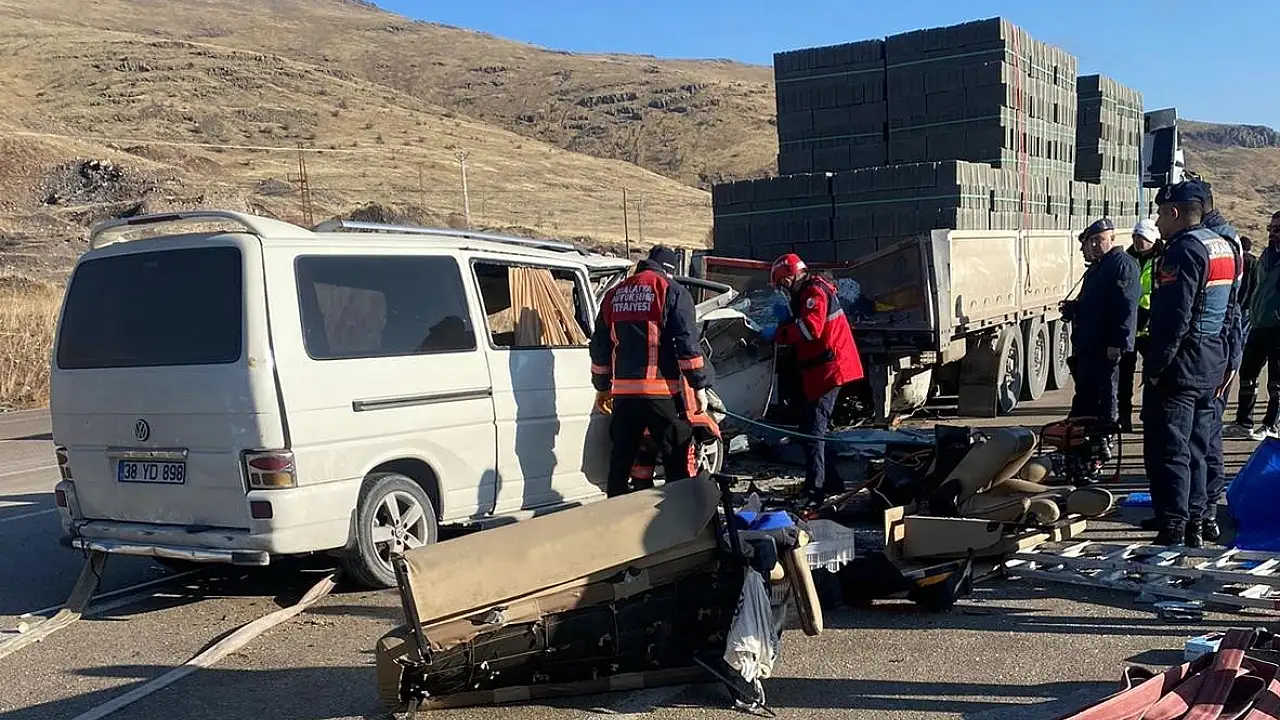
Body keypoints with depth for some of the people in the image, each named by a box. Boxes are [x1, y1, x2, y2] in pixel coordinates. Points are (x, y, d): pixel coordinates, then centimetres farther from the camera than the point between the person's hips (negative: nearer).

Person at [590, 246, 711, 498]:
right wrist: (699, 385, -4)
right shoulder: (671, 291, -1)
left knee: (621, 459, 12)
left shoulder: (614, 295, 16)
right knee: (678, 460, 0)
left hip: (623, 392, 5)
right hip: (663, 392, -5)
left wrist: (602, 387, 26)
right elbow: (687, 343, -9)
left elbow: (600, 346, 19)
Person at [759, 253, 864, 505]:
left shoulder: (815, 292, -12)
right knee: (815, 427, 18)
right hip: (824, 370, 11)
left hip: (828, 369, -11)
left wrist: (777, 333, -17)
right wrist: (788, 317, 7)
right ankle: (831, 481, 27)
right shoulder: (807, 294, 22)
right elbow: (802, 325, 23)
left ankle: (814, 490, -16)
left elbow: (810, 329, -25)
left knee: (812, 429, -14)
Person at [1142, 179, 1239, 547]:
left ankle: (1172, 533, -7)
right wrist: (1224, 363, 22)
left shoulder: (1184, 250, -15)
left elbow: (1174, 318, -22)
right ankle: (1193, 527, 23)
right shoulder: (1223, 246, 15)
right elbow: (1229, 311, 19)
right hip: (1212, 365, 10)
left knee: (1168, 452, -7)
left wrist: (1155, 367, -18)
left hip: (1179, 368, -10)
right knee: (1196, 451, 16)